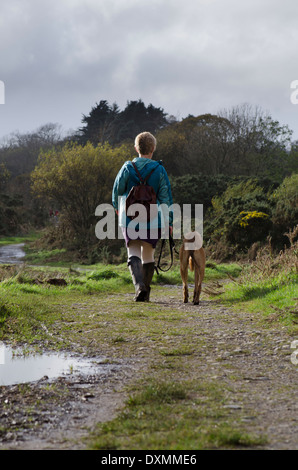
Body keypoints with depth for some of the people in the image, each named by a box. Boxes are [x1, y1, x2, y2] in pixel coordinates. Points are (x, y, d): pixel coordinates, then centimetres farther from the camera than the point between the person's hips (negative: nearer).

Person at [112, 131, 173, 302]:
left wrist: (117, 206, 28)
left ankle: (139, 285, -23)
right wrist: (169, 221, 2)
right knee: (148, 256, 14)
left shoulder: (128, 167, -3)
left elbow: (118, 189, 8)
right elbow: (166, 196, -3)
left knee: (134, 254, 1)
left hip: (130, 219, 0)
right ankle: (146, 293, 16)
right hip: (153, 220, 0)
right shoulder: (159, 169, -4)